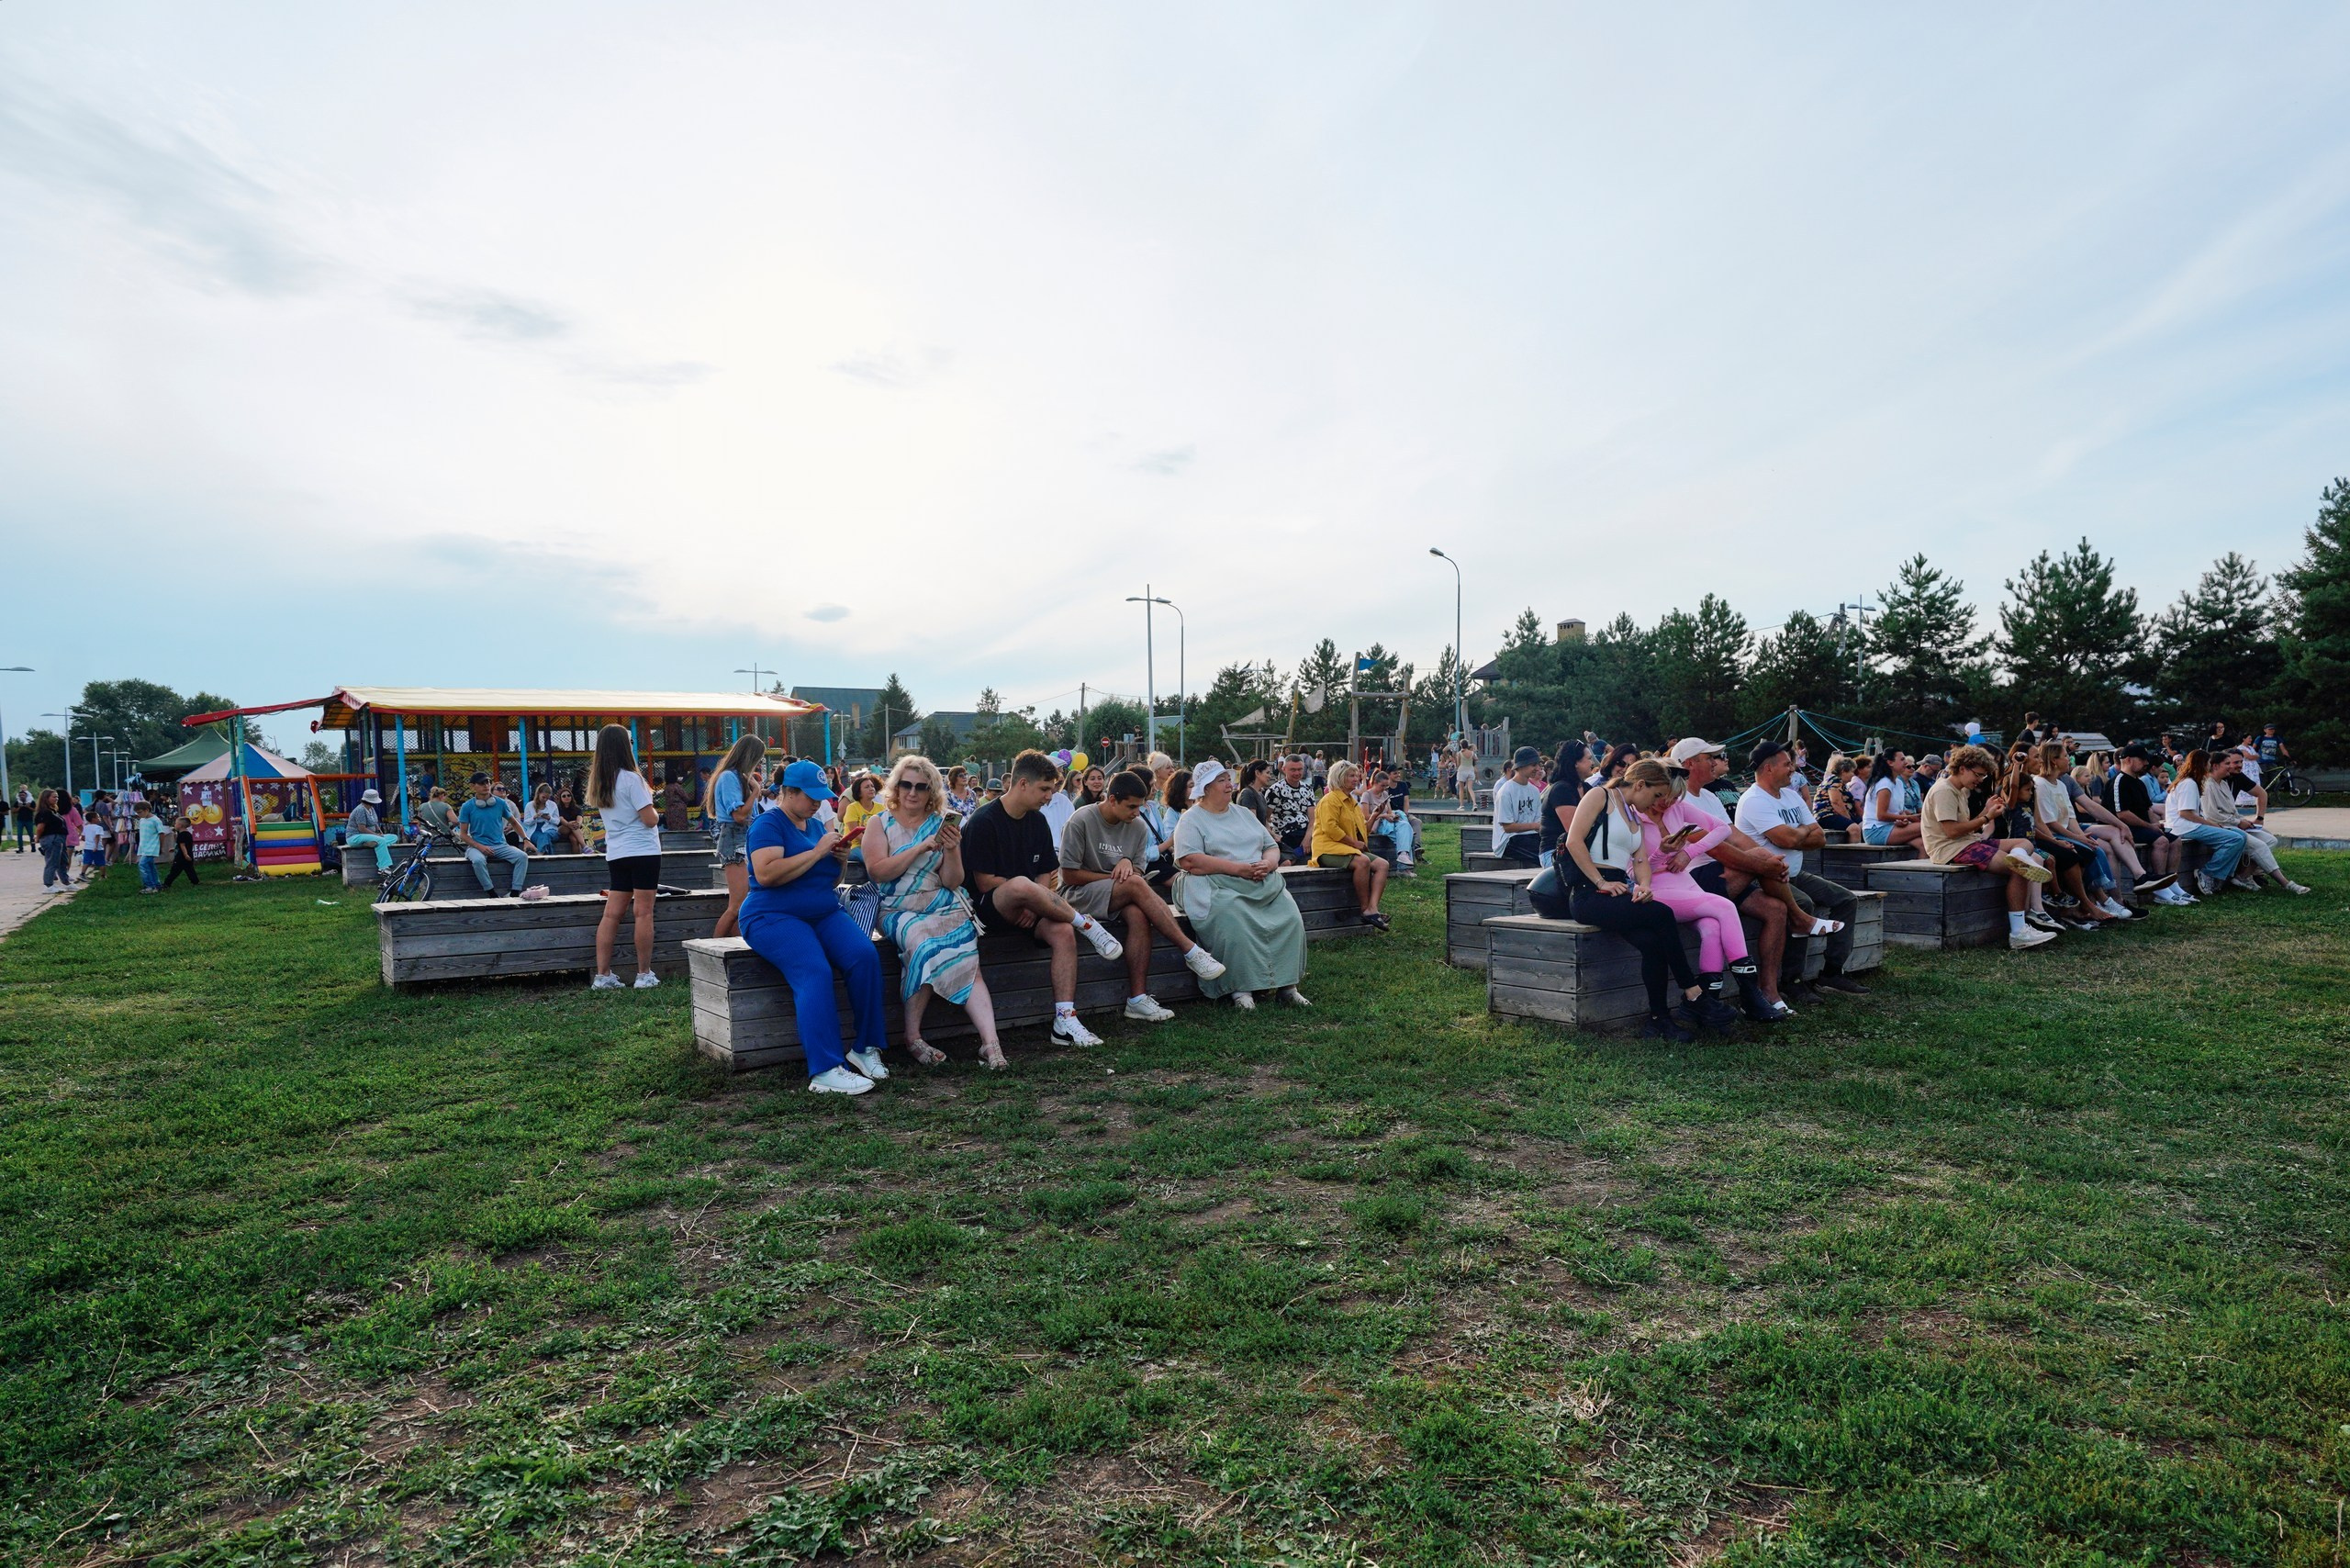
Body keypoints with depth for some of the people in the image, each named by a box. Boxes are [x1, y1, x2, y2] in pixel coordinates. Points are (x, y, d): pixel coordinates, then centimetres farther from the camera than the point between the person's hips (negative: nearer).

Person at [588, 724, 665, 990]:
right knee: (644, 913, -2)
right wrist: (653, 808, 6)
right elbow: (650, 819, -15)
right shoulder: (630, 779, -14)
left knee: (612, 913, 7)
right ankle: (644, 975, 2)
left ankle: (602, 975, 6)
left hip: (616, 853, 7)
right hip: (643, 851, -7)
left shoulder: (598, 782, 9)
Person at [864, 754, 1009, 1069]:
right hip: (899, 911, -2)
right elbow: (877, 871, -9)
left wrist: (951, 851, -13)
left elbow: (953, 882, 6)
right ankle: (913, 1037, -23)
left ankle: (990, 1041, -34)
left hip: (946, 909, 2)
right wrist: (922, 847, -14)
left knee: (966, 961, -24)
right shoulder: (881, 823, 7)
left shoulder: (942, 824, 10)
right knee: (924, 945, -33)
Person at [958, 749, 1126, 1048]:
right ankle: (1086, 923, -20)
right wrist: (1035, 893, -9)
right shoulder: (984, 822, -11)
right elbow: (984, 882, -14)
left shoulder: (1037, 821, 10)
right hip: (988, 907, -6)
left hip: (1025, 910, 6)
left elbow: (1045, 874, 10)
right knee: (1021, 885, -40)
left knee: (1063, 932, -27)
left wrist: (1035, 903, -11)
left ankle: (1065, 1020, -27)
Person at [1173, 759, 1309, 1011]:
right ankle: (1241, 987, -26)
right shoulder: (1192, 820, 3)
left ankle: (1286, 984, -13)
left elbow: (1272, 846, 23)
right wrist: (1239, 869, -16)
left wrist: (1268, 863, -4)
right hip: (1218, 887, -6)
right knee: (1235, 920, -36)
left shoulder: (1243, 814, 23)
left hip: (1263, 885, 6)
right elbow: (1189, 861, -13)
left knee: (1290, 917, -20)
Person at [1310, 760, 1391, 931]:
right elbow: (1330, 828, -18)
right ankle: (1365, 909, -28)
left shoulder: (1352, 802, 24)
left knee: (1382, 864, -12)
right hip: (1329, 849, -9)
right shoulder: (1330, 800, -6)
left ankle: (1372, 908, -28)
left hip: (1351, 849, 9)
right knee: (1362, 861, -35)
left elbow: (1363, 829, 30)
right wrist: (1354, 843, -16)